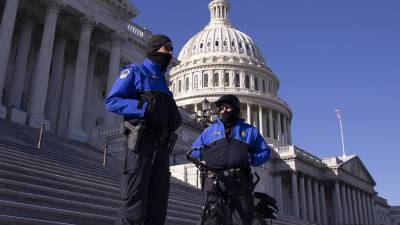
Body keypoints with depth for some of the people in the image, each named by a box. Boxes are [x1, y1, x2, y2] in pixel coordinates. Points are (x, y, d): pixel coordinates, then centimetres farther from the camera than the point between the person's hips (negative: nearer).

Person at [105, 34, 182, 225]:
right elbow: (112, 102, -6)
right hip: (141, 142, -7)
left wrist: (175, 119, 3)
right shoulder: (134, 71, 7)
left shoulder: (162, 82, 27)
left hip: (161, 146, 7)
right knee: (134, 208, -10)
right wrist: (145, 108, -16)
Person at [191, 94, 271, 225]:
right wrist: (204, 152, 3)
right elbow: (194, 150, 26)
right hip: (214, 179, 1)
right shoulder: (210, 130, 25)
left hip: (239, 181, 0)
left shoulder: (250, 130, 21)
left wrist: (251, 159, -1)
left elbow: (265, 151, 19)